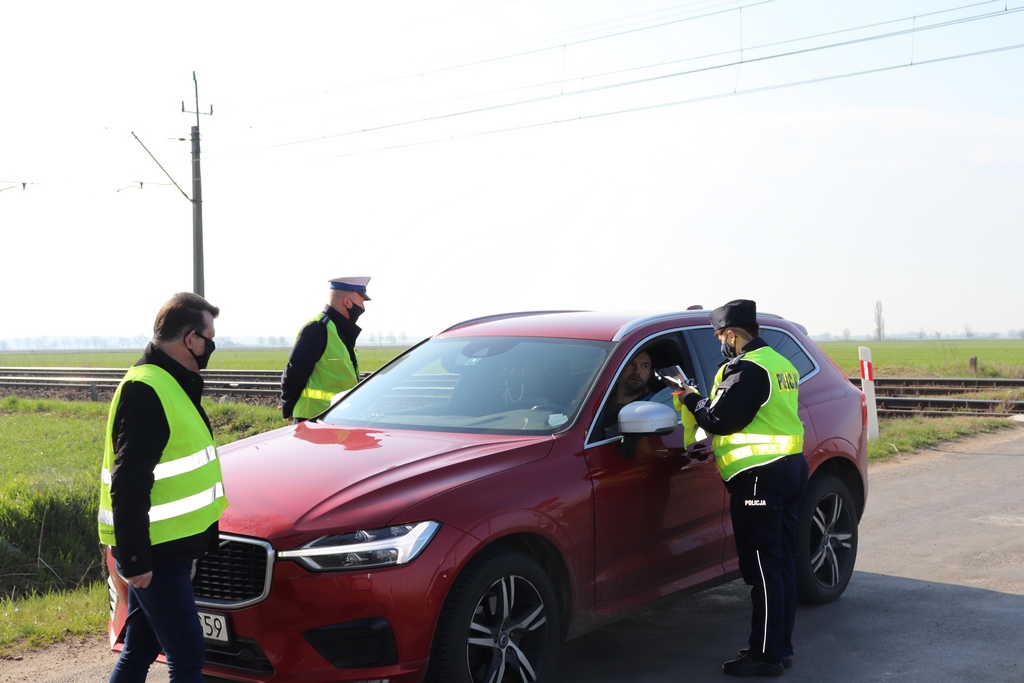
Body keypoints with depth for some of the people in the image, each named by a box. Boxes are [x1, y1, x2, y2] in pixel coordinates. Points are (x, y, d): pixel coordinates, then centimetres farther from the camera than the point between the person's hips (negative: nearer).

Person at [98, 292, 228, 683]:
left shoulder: (169, 383, 13)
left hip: (166, 548, 10)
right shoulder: (147, 390, -19)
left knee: (140, 650, 17)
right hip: (154, 552, -10)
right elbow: (128, 484, -23)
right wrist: (134, 559, -24)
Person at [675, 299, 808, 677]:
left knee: (763, 567, -5)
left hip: (760, 476, -10)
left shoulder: (746, 368, -15)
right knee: (782, 564, 14)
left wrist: (691, 398, 2)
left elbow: (719, 419, -15)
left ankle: (765, 655, 0)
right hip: (790, 466, 10)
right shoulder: (781, 364, 17)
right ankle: (781, 647, 22)